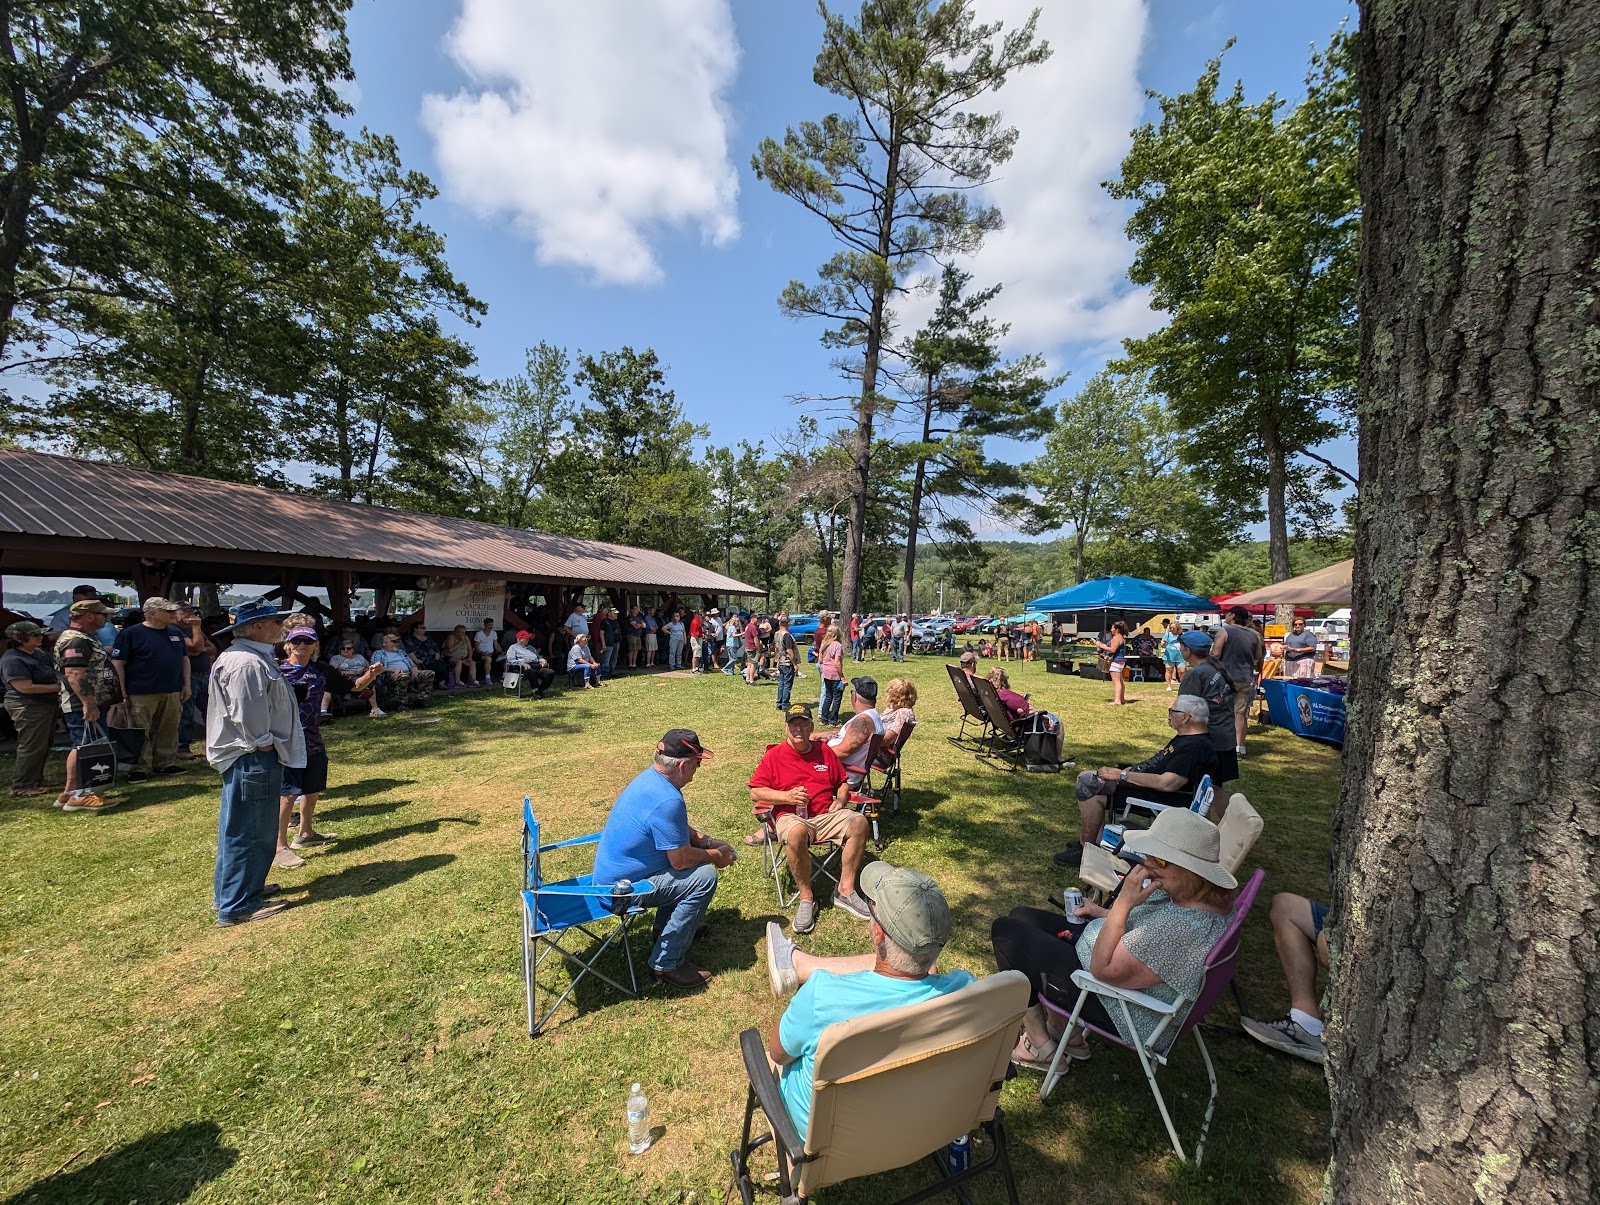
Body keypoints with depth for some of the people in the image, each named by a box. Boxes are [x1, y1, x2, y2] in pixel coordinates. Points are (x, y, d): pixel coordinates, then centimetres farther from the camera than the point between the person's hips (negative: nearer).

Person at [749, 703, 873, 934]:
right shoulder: (774, 755, 5)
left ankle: (845, 891, -12)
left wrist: (841, 799, 3)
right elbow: (755, 793, 1)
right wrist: (785, 796, -13)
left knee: (859, 823, -23)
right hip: (790, 816, -3)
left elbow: (843, 783, 25)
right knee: (796, 833, -39)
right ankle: (806, 898, -18)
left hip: (826, 815, 4)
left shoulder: (824, 751, 16)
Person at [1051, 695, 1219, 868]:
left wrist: (1123, 775, -23)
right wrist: (1119, 771, 6)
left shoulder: (1196, 747, -23)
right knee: (1086, 778, 8)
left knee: (1090, 791, -21)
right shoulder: (1186, 737, 11)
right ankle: (1090, 840, 9)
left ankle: (1085, 850, -7)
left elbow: (1167, 783, -31)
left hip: (1162, 799, -11)